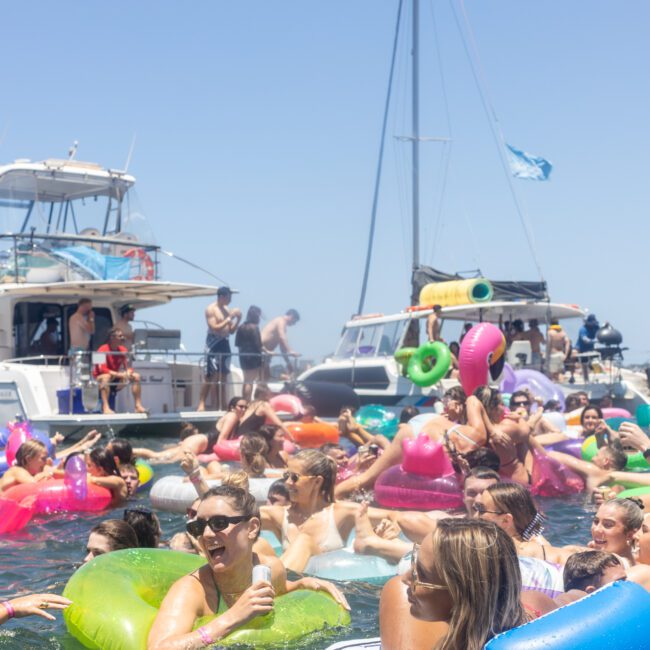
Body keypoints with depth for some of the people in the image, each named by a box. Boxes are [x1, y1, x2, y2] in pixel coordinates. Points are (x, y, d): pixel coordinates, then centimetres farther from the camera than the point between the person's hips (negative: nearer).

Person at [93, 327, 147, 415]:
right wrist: (119, 374, -36)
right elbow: (102, 369, -28)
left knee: (136, 376, -8)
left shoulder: (123, 350, 0)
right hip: (99, 378, -6)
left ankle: (138, 406, -9)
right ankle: (105, 408, -48)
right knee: (106, 377, -39)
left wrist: (128, 373, -24)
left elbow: (128, 368, 0)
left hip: (116, 379, 6)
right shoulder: (103, 350, -19)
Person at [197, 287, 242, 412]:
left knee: (223, 376, 8)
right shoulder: (211, 309, -6)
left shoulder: (227, 310, 14)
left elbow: (231, 331, 16)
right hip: (214, 342, -7)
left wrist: (238, 319, 1)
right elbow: (215, 328, -16)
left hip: (225, 343, 7)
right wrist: (229, 318, -16)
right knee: (210, 375, -11)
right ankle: (201, 404, -9)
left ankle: (221, 406, 12)